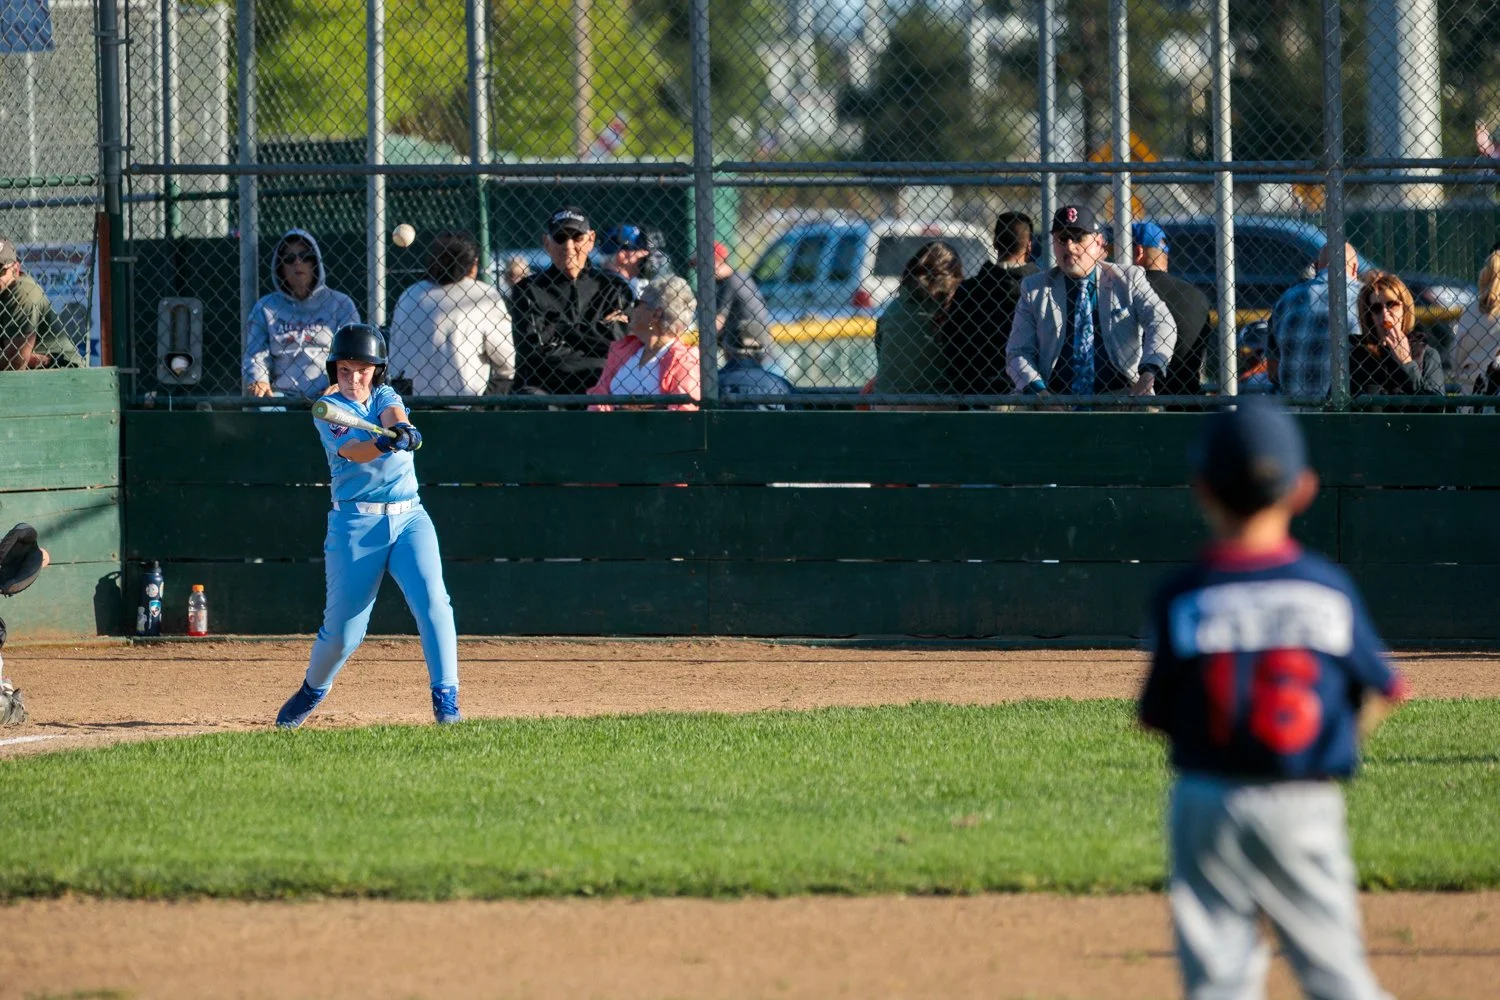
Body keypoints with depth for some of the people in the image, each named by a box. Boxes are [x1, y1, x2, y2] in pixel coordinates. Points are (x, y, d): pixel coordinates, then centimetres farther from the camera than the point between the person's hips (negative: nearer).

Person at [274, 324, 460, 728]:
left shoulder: (385, 396, 10)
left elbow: (393, 416, -14)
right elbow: (353, 451, -21)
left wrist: (401, 429, -38)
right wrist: (383, 444, -43)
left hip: (410, 517, 3)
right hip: (355, 524, -3)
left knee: (433, 600, -18)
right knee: (342, 629, 2)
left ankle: (445, 699, -16)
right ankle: (311, 692, 30)